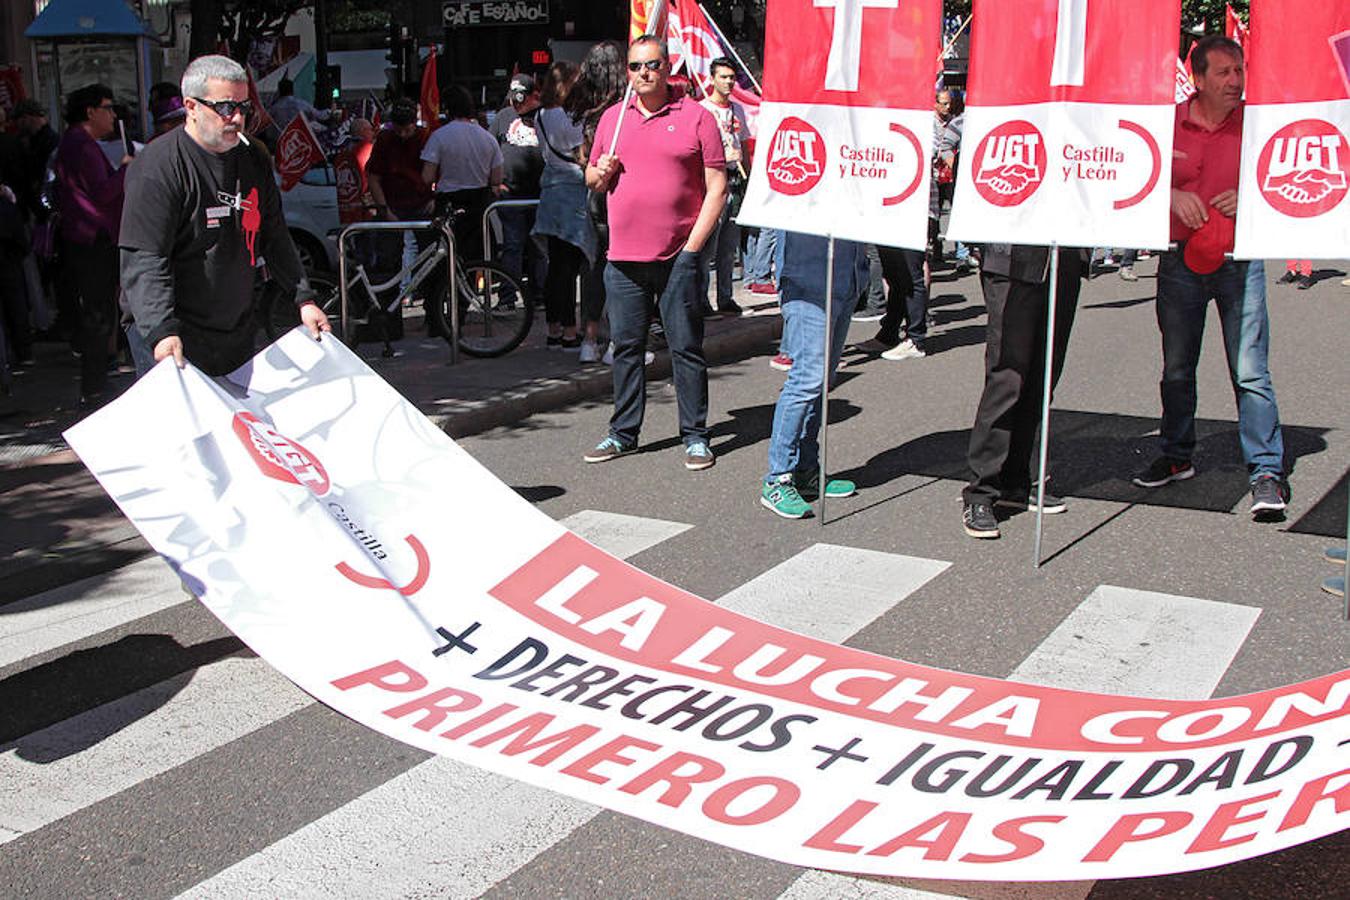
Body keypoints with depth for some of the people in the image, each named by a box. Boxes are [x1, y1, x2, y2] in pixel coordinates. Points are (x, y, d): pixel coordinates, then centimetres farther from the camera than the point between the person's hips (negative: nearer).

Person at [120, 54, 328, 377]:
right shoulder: (158, 167, -15)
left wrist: (304, 298, 9)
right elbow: (143, 260, -21)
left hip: (240, 332, 7)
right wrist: (162, 331, -33)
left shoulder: (254, 160, 8)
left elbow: (275, 238, 17)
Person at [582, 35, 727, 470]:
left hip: (677, 257, -4)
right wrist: (600, 173, -2)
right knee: (626, 347, 9)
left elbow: (717, 187, -3)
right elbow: (592, 179, 23)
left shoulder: (696, 117, 0)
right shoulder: (612, 117, 13)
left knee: (686, 348, 1)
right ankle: (623, 433, 20)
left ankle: (695, 437, 10)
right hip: (623, 257, 4)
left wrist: (693, 245, -10)